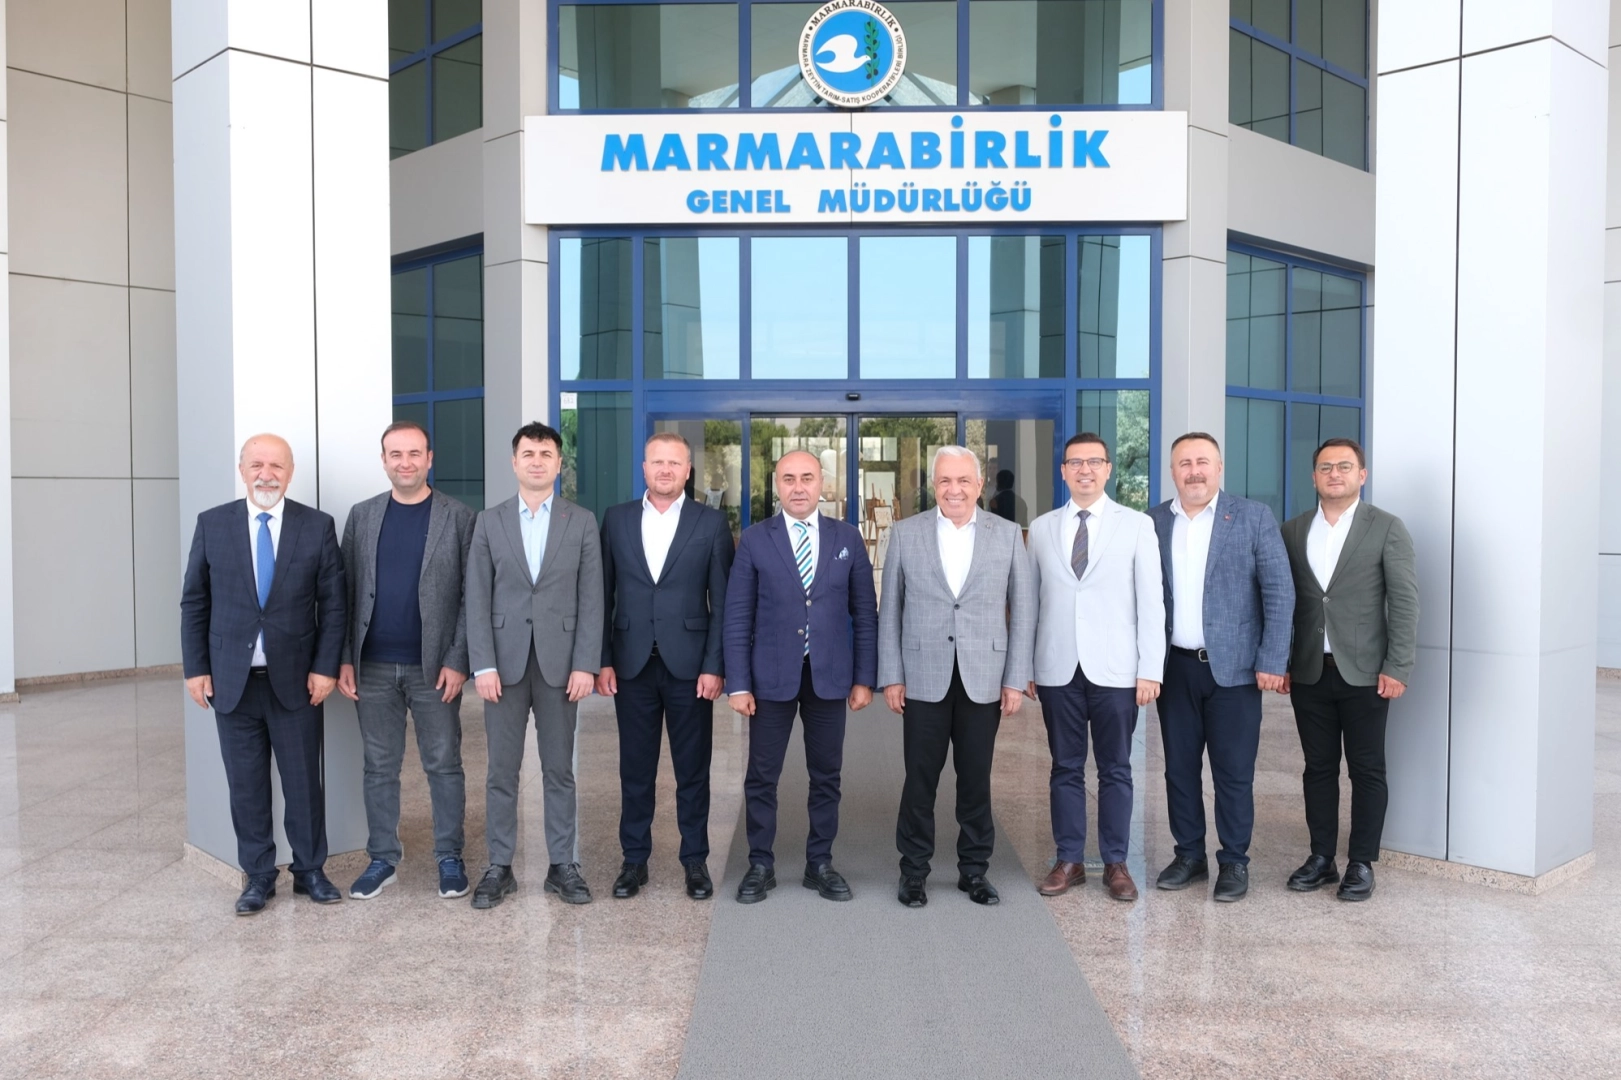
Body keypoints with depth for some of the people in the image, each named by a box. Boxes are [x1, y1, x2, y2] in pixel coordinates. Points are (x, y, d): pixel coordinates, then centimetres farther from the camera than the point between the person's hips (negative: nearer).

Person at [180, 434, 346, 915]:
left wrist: (325, 668, -6)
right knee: (246, 785, 9)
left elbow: (332, 604, -1)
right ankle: (258, 876, 23)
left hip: (296, 680, -1)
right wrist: (196, 668, 0)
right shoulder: (212, 524, 2)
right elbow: (194, 602, 5)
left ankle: (310, 870, 24)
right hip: (232, 680, 1)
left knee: (304, 782, 8)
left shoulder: (318, 526, -2)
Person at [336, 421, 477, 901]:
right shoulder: (362, 515, 7)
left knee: (444, 766, 7)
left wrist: (457, 661, -10)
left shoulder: (458, 517, -2)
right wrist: (344, 659, 0)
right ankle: (382, 859, 24)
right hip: (373, 668, 3)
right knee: (379, 767, 11)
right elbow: (346, 591, 7)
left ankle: (449, 858, 19)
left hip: (434, 667, -2)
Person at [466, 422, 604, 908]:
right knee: (501, 771, 7)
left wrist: (585, 665, -7)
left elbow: (591, 599, 0)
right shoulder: (489, 521, 5)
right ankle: (499, 867, 17)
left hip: (560, 662, 0)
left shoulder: (582, 522, 4)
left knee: (559, 770, 7)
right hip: (505, 662, 1)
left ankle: (563, 866, 16)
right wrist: (483, 666, -7)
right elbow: (478, 599, 1)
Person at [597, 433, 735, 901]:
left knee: (693, 770, 8)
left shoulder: (711, 523, 0)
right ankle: (634, 859, 23)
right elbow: (603, 595, 5)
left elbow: (722, 602, -2)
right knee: (635, 770, 10)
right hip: (632, 665, 2)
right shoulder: (616, 519, 6)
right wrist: (603, 661, -1)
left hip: (689, 666, -1)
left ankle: (695, 860, 22)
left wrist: (713, 666, -8)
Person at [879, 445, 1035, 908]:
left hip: (984, 679, 1)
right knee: (920, 779, 5)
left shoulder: (1007, 534, 3)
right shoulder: (905, 533, 2)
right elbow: (890, 610, 3)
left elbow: (1023, 609, 3)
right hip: (924, 678, 0)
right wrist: (891, 676, -1)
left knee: (976, 780, 10)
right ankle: (913, 871, 21)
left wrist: (1016, 679, -1)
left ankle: (974, 869, 26)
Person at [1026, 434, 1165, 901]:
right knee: (1066, 768, 9)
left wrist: (1151, 669, -7)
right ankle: (1069, 860, 21)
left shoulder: (1137, 525, 1)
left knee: (1115, 770, 7)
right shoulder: (1041, 528, 7)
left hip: (1115, 669, -2)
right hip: (1058, 669, 2)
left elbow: (1151, 601, -2)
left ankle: (1115, 863, 19)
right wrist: (1026, 665, 4)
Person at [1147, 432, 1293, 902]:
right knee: (1179, 767, 11)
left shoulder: (1254, 517, -3)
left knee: (1233, 772, 4)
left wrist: (1272, 661, -10)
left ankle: (1234, 862, 18)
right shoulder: (1153, 522, 5)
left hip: (1233, 667, -3)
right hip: (1174, 666, 3)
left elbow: (1279, 591, -5)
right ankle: (1189, 855, 25)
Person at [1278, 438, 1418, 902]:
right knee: (1318, 768, 11)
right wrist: (1279, 662, 5)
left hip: (1365, 674, -3)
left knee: (1367, 771, 6)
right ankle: (1321, 857, 21)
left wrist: (1397, 668, -11)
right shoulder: (1293, 531, 8)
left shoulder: (1387, 528, -2)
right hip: (1309, 673, 3)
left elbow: (1404, 602, -5)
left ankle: (1362, 864, 16)